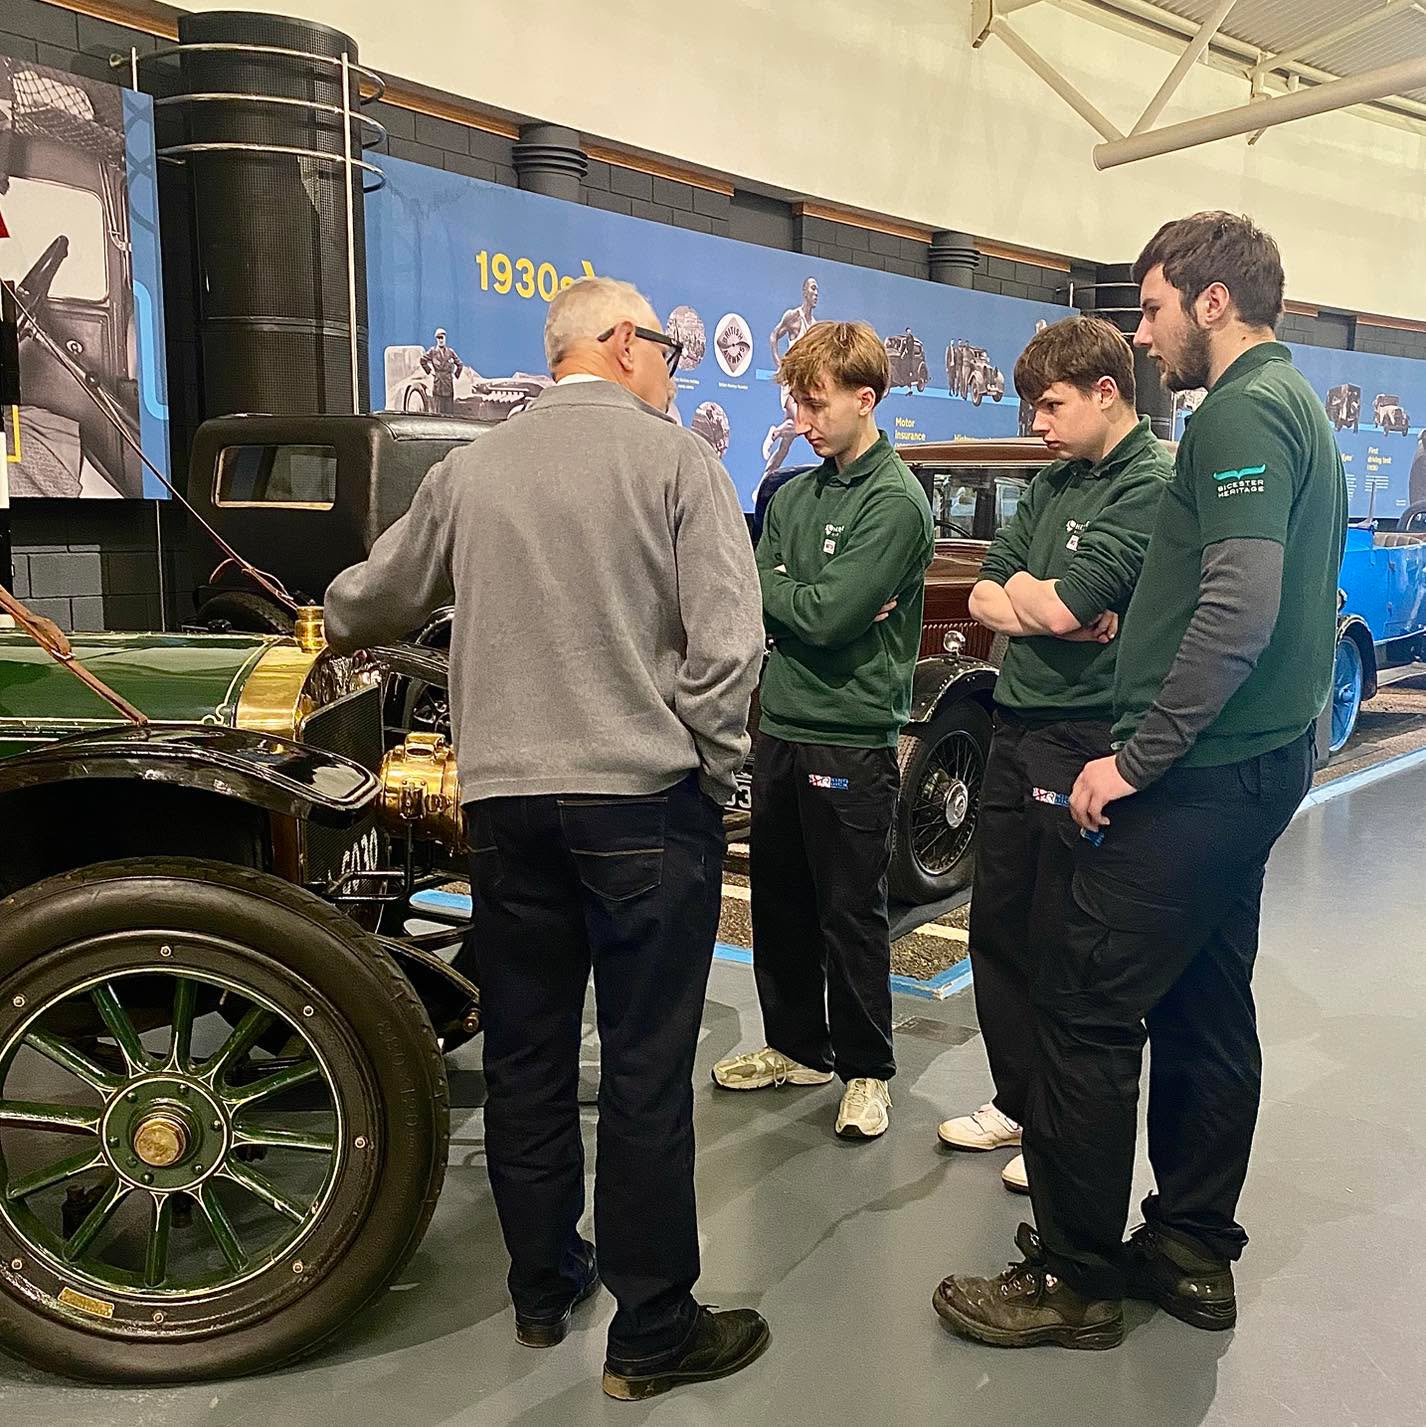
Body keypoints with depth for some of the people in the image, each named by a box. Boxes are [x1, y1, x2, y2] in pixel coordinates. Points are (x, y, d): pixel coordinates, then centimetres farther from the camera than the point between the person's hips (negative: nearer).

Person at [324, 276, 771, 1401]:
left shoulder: (468, 472, 8)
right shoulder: (677, 461, -4)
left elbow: (366, 603, 20)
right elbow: (725, 644, -12)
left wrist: (346, 629, 42)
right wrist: (715, 772, 1)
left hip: (504, 804, 5)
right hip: (645, 803, -4)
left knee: (525, 1056, 15)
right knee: (647, 1075, 4)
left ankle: (543, 1289, 32)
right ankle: (653, 1336, 16)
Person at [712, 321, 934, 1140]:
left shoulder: (896, 502, -11)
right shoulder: (794, 495, 11)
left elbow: (826, 617, -20)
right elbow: (751, 595, 5)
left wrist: (768, 586, -6)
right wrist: (807, 599, -12)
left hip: (853, 737, -7)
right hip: (782, 726, 7)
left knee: (852, 914, 4)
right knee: (780, 901, 16)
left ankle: (866, 1071, 20)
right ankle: (797, 1046, 33)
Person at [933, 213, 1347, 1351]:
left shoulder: (1243, 412, -13)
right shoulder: (1302, 409, 19)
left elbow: (1240, 611, -24)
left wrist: (1137, 758, -19)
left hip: (1200, 777, -11)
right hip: (1262, 762, 11)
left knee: (1088, 1013, -4)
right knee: (1206, 1011, 15)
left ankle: (1074, 1279, 8)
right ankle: (1192, 1252, 27)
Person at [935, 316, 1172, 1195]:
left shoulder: (1153, 487, -12)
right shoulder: (1056, 483, 13)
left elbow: (1061, 606, -22)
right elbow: (984, 597, 7)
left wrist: (1024, 590, -2)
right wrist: (1050, 611, -11)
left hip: (1083, 743, -8)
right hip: (1018, 729, 8)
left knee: (1063, 950, 4)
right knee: (998, 930, 15)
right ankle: (1018, 1101, 32)